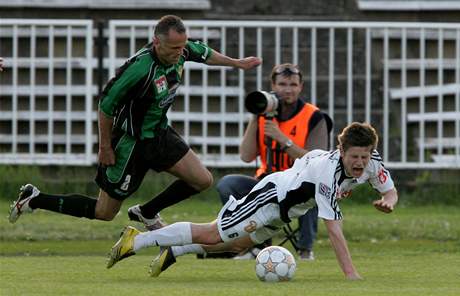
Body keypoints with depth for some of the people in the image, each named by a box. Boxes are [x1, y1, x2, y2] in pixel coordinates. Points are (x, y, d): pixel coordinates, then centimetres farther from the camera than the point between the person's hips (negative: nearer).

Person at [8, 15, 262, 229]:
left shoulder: (181, 51, -11)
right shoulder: (139, 69, -35)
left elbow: (203, 53, 14)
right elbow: (106, 104, -24)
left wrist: (237, 63, 25)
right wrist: (105, 147, -16)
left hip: (160, 133, 8)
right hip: (131, 142, -8)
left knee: (203, 180, 2)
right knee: (105, 212, 1)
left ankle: (146, 213, 22)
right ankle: (34, 200, 16)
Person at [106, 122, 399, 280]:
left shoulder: (371, 161, -16)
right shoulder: (329, 172, -38)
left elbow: (391, 192, 3)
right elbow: (333, 227, -40)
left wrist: (387, 201, -22)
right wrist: (350, 273, -43)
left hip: (287, 209, 8)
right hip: (273, 195, -8)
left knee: (237, 244, 23)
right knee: (212, 234, -1)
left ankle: (173, 252, 40)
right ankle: (137, 240, 10)